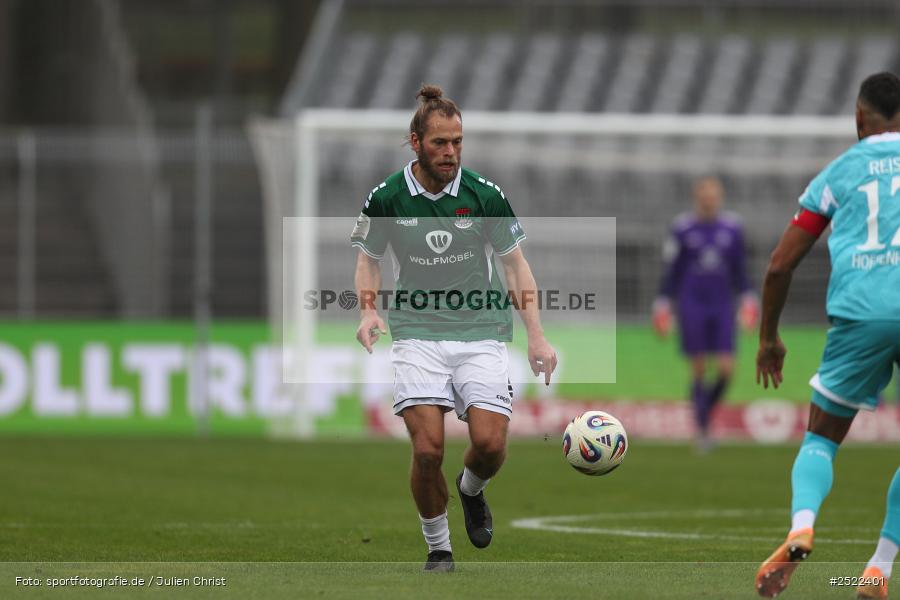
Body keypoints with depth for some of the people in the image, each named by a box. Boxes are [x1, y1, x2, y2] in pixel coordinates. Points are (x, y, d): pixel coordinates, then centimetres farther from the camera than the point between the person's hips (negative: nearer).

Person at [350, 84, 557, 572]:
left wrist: (536, 334, 1)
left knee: (490, 443, -15)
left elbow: (515, 262, 8)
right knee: (428, 448, -16)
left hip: (480, 331, 1)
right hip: (417, 334, 0)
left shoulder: (484, 195, -2)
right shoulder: (387, 198, -2)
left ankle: (471, 490, 22)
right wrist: (368, 312, -6)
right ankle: (437, 547, 6)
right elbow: (368, 258, 13)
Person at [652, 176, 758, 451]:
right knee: (699, 370, -5)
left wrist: (749, 300, 6)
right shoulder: (683, 229, -1)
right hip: (692, 304, -3)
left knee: (726, 369, -6)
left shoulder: (732, 228, 6)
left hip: (722, 306, 3)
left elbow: (740, 271, 14)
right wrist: (663, 304, 2)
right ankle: (701, 429, 4)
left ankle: (705, 412, 20)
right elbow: (671, 271, 4)